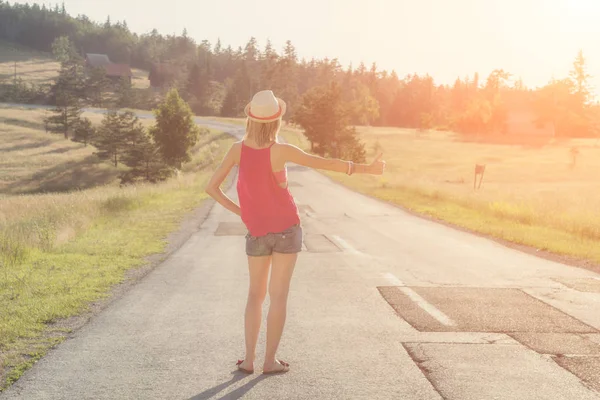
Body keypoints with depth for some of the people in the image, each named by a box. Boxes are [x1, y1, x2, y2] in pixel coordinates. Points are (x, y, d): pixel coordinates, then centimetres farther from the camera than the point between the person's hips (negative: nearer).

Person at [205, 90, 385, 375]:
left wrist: (239, 212, 2)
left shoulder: (238, 149, -8)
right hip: (286, 229, -3)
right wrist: (367, 168, -5)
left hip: (257, 233, 3)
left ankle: (249, 359, 10)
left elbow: (211, 187, -7)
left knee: (256, 294, 14)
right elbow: (327, 164, -15)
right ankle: (270, 360, 5)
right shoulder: (280, 151, -18)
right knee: (278, 294, 3)